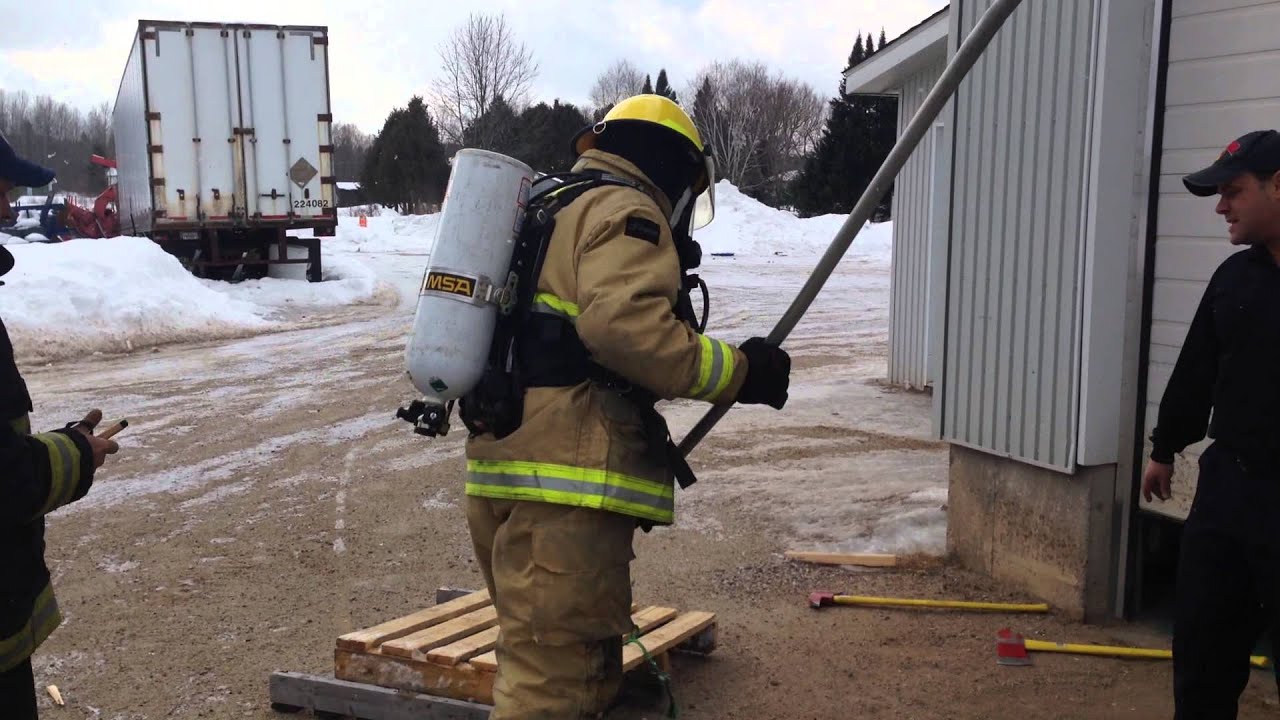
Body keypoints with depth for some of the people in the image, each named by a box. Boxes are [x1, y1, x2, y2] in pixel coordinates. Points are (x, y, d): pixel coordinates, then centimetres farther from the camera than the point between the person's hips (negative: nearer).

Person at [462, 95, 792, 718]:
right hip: (566, 483, -10)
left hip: (505, 468, 10)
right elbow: (624, 324, -22)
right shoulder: (625, 212, -3)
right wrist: (737, 371, -12)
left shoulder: (551, 213, 27)